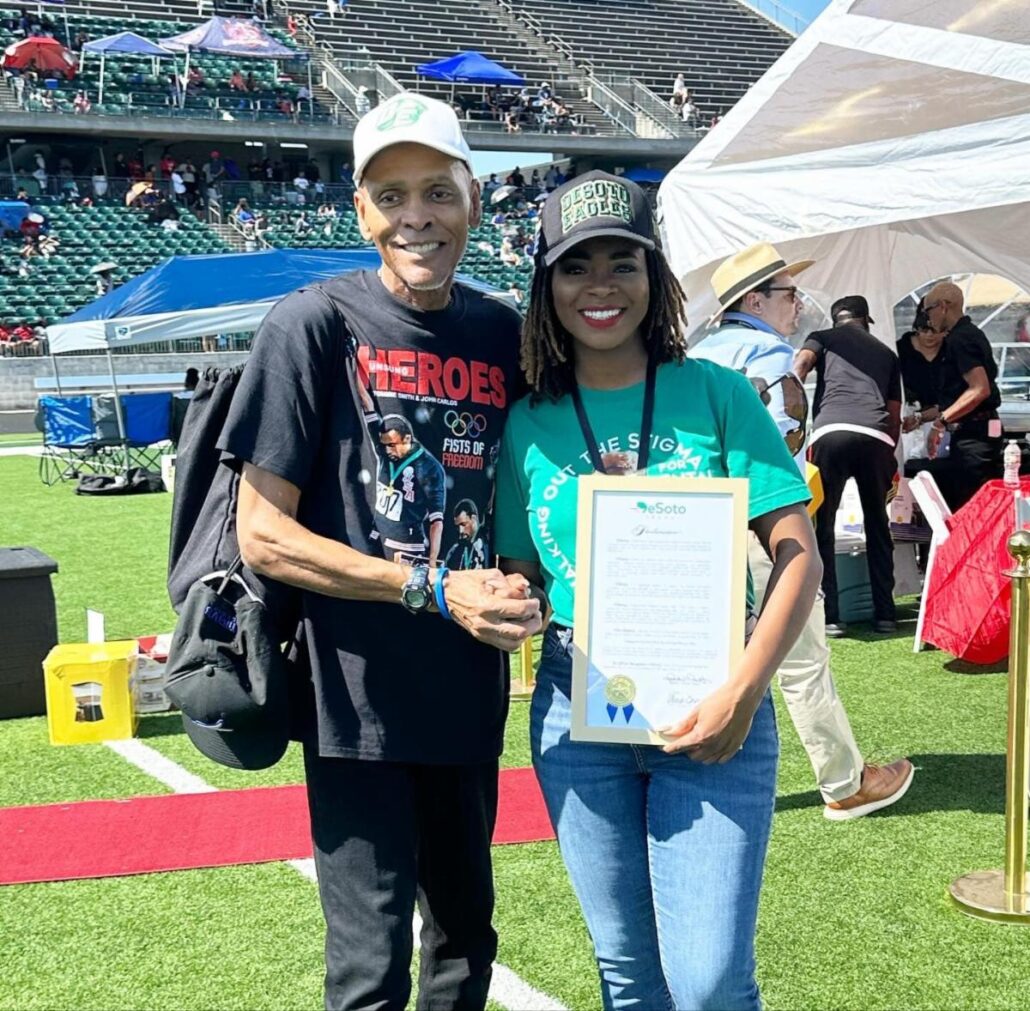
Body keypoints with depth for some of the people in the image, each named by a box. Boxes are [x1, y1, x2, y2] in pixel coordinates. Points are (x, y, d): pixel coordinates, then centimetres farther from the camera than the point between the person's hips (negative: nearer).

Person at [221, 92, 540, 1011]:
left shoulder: (505, 334, 5)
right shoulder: (316, 325, -8)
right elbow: (263, 535, -11)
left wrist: (521, 586, -7)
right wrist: (435, 590, -18)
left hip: (470, 695, 5)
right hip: (359, 702, -5)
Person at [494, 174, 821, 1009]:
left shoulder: (714, 394, -3)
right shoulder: (528, 424, 4)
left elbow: (798, 555, -7)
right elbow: (520, 572, 12)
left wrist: (741, 694, -17)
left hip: (711, 713, -2)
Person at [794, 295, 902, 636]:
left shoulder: (823, 338, 23)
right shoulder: (887, 353, 31)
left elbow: (799, 366, 1)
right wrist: (892, 459, 37)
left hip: (832, 432, -3)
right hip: (877, 438, 3)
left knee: (822, 526, 4)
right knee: (878, 526, 15)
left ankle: (829, 616, 0)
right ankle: (884, 614, 16)